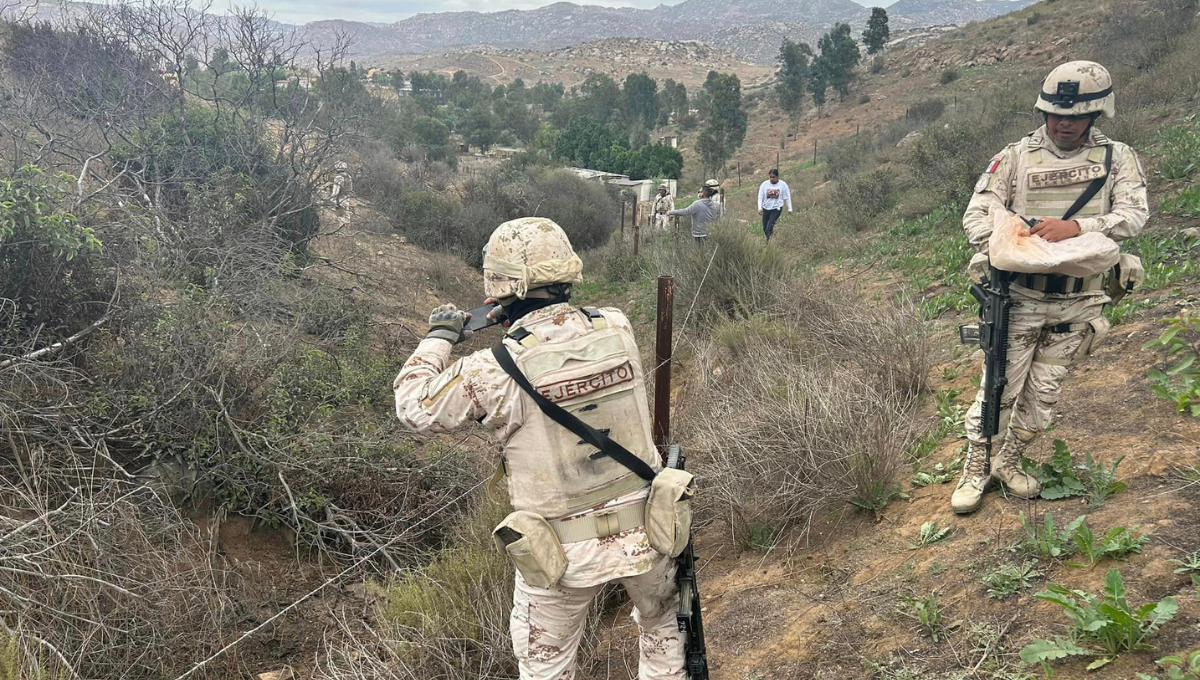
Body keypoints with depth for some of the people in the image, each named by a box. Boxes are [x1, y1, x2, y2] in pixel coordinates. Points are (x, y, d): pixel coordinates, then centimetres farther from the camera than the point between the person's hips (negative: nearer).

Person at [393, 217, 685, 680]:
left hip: (564, 554, -3)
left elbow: (414, 407, -5)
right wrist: (518, 327, 16)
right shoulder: (618, 328, -10)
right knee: (663, 627, 31)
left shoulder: (496, 372, -21)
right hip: (644, 532, 3)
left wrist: (439, 337, 9)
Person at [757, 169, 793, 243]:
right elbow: (760, 197, -4)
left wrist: (789, 209, 4)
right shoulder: (764, 184, -5)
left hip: (776, 209, -3)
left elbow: (787, 198, 1)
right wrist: (760, 208, -16)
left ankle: (768, 242, -10)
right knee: (765, 228, 8)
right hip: (766, 208, 3)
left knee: (770, 226, -19)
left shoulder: (783, 185, -8)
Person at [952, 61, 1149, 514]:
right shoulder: (1016, 157, 0)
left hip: (1078, 302, 2)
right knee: (1000, 387, 0)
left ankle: (1009, 463, 30)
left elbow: (1134, 214, -9)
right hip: (1020, 295, -2)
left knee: (1044, 393, 10)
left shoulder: (1116, 158, 4)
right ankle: (975, 471, 15)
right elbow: (977, 213, -4)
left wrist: (1075, 227, -25)